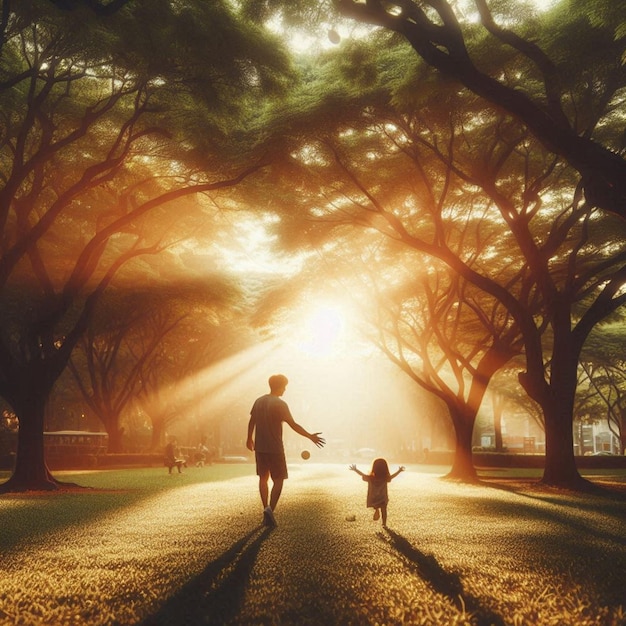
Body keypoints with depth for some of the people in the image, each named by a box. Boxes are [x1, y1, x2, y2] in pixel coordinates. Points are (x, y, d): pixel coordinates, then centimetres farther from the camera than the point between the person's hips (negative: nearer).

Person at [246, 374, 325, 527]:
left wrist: (249, 439, 26)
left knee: (263, 477, 16)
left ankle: (266, 508, 15)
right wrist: (310, 436, -9)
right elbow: (293, 425, -15)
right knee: (278, 480, 2)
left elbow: (251, 422, 13)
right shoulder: (280, 404, -13)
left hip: (260, 447, 6)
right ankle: (270, 509, -13)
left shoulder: (259, 401, 6)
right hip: (275, 448, -6)